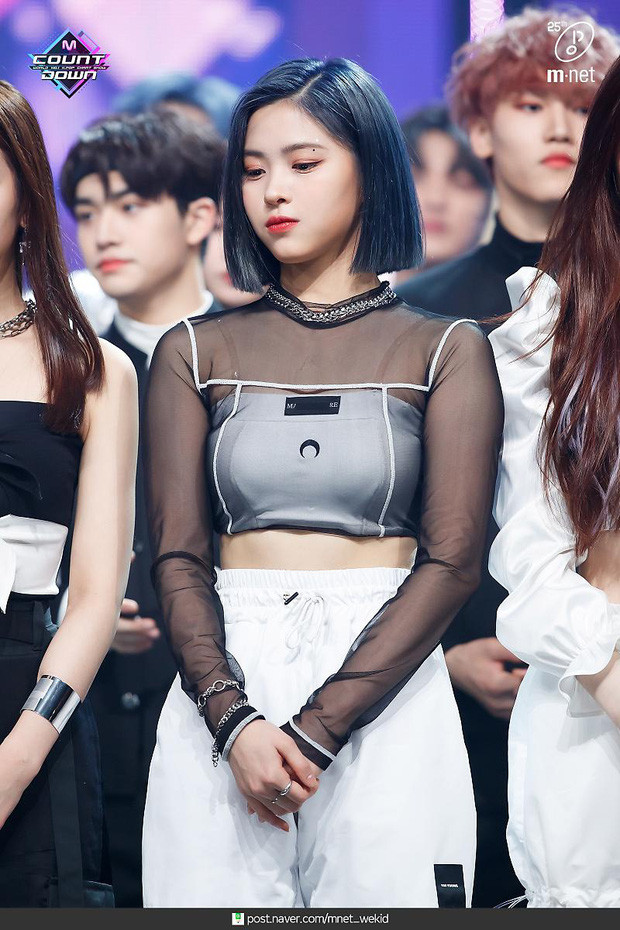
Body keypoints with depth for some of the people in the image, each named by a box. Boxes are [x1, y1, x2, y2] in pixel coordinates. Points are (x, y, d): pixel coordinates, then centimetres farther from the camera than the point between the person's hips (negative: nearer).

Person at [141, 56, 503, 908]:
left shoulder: (447, 351, 4)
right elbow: (177, 557, 3)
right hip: (223, 686, 2)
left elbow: (452, 561, -4)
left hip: (386, 695, -1)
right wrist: (234, 721, -13)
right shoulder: (195, 354, 10)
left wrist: (317, 728, -13)